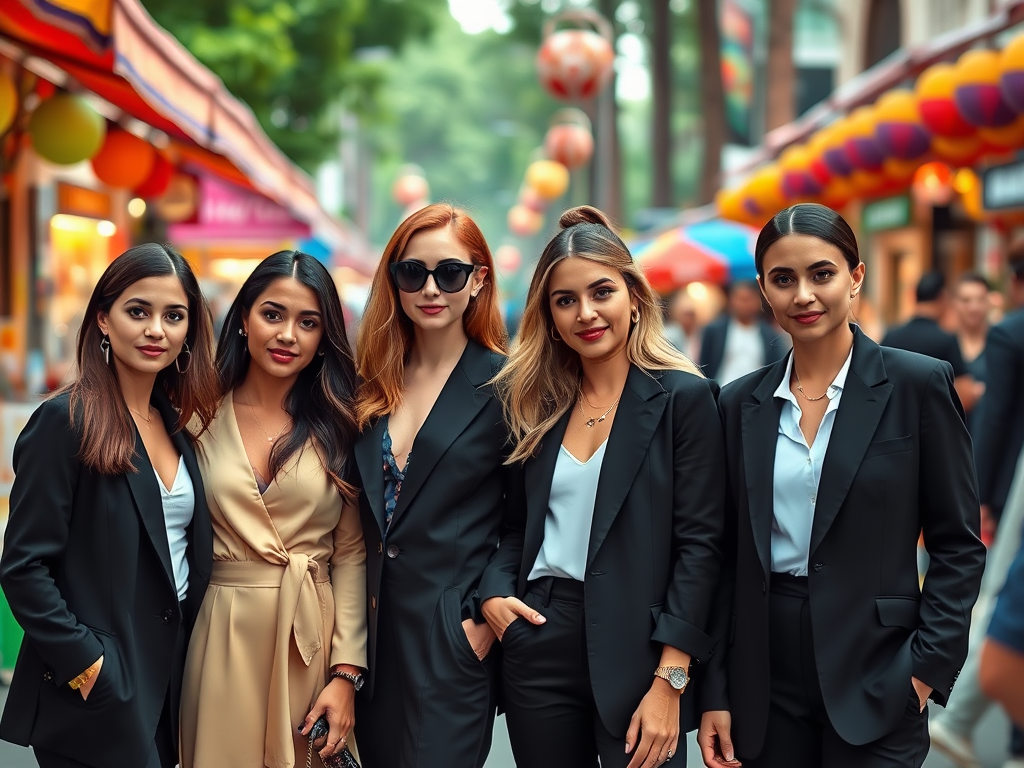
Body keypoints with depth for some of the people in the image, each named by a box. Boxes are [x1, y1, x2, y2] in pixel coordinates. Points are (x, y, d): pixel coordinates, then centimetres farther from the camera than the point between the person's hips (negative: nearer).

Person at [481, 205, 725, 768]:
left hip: (635, 649, -4)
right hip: (538, 643, 5)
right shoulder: (537, 404, 10)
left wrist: (669, 683, -15)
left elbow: (699, 543, -9)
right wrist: (495, 591, -3)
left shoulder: (684, 396, -5)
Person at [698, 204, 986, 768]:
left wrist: (926, 669, -10)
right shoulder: (740, 403, 6)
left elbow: (959, 546, -2)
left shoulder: (918, 384, -4)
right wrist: (715, 695, 4)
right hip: (766, 684, 3)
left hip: (876, 678, -3)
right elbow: (728, 557, 8)